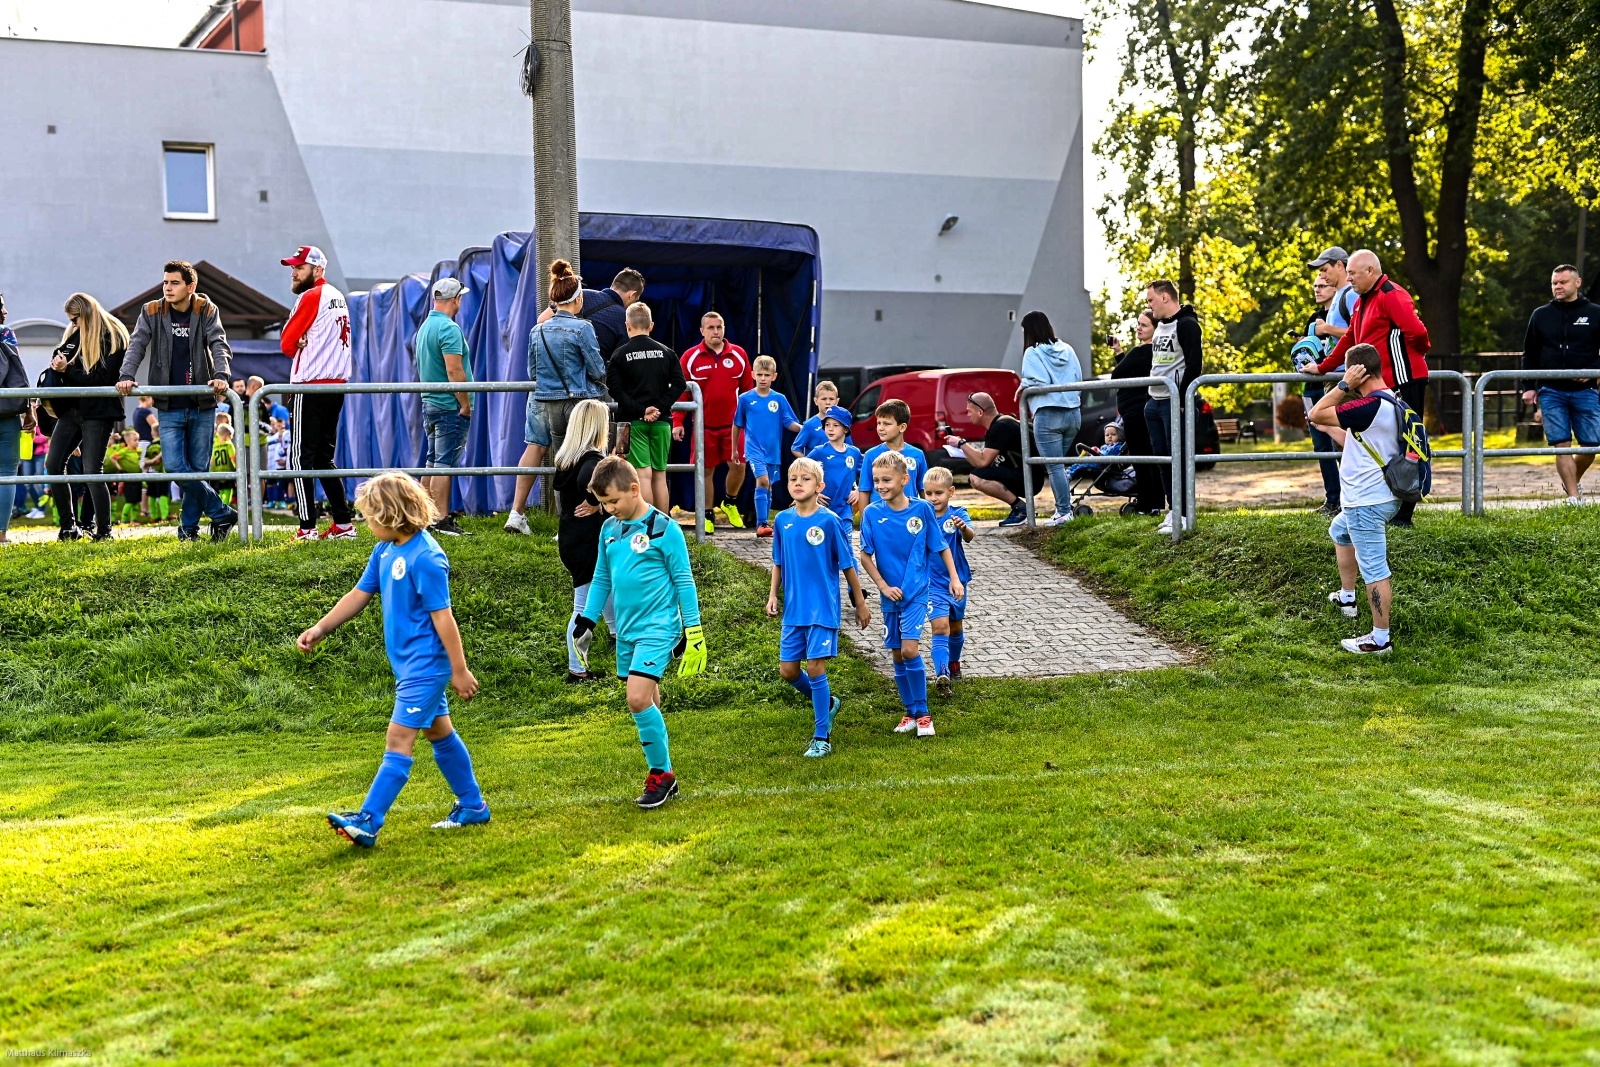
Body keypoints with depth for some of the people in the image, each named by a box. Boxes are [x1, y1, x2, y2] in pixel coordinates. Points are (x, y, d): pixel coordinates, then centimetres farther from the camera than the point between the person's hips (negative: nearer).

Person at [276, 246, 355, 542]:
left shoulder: (311, 297, -10)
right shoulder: (338, 297, 15)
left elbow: (287, 343, -8)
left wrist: (299, 347, 10)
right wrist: (306, 346, 1)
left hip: (310, 386, -8)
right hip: (337, 384, 9)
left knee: (302, 457, -5)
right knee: (325, 457, 14)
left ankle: (308, 528, -9)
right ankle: (343, 524, 12)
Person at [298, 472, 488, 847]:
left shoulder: (425, 558, -22)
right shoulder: (385, 550, 5)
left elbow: (442, 616, -20)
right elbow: (359, 595, 13)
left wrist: (460, 670, -16)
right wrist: (320, 629, 7)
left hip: (425, 665, -10)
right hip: (408, 663, 10)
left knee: (399, 739, -9)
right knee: (439, 732, 17)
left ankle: (367, 822, -10)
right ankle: (472, 806, 29)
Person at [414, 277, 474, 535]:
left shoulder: (425, 326, 15)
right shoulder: (449, 329, -16)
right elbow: (454, 371, -22)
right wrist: (466, 403, -15)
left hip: (430, 403, 9)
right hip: (451, 407, -9)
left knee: (433, 462, 15)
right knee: (444, 464, -8)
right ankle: (442, 520, -7)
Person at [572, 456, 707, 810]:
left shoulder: (664, 528, -10)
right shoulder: (609, 529, 8)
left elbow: (683, 580, -6)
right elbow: (601, 578, 18)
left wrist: (693, 630, -6)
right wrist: (587, 620, 14)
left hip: (658, 628, -7)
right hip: (626, 631, 7)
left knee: (638, 699, -17)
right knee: (647, 703, 10)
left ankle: (662, 773, -4)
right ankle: (661, 776, 19)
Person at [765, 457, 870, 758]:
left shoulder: (829, 521, -11)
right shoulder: (783, 521, 3)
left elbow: (848, 565, -4)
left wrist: (860, 604, 0)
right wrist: (773, 595, 7)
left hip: (823, 608, -5)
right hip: (794, 609, 5)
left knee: (815, 668, -7)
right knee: (788, 670, 7)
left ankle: (821, 738, 4)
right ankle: (827, 703, 35)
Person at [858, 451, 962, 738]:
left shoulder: (922, 509, -7)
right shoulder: (872, 513, -5)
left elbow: (941, 546, 2)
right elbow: (865, 555, -2)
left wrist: (954, 578, 0)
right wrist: (883, 586, -9)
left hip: (917, 591, -3)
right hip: (891, 594, 3)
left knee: (910, 650, -15)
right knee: (897, 655, 9)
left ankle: (923, 714, -2)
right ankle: (911, 712, 24)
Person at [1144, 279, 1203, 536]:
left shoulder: (1186, 324, -11)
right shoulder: (1159, 326, 17)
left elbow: (1194, 364, -18)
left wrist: (1182, 399, -20)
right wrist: (1149, 394, 16)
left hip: (1174, 402, -9)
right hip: (1154, 403, 9)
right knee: (1162, 458, 10)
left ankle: (1183, 515, -4)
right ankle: (1172, 510, 16)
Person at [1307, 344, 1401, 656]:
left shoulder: (1370, 405, -24)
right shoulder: (1388, 402, 9)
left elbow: (1316, 414, -19)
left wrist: (1344, 385, -15)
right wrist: (1330, 428, 26)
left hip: (1366, 503, -11)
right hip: (1376, 497, 11)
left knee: (1374, 571, -4)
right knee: (1340, 532, 34)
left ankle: (1380, 639, 2)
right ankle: (1347, 599, 44)